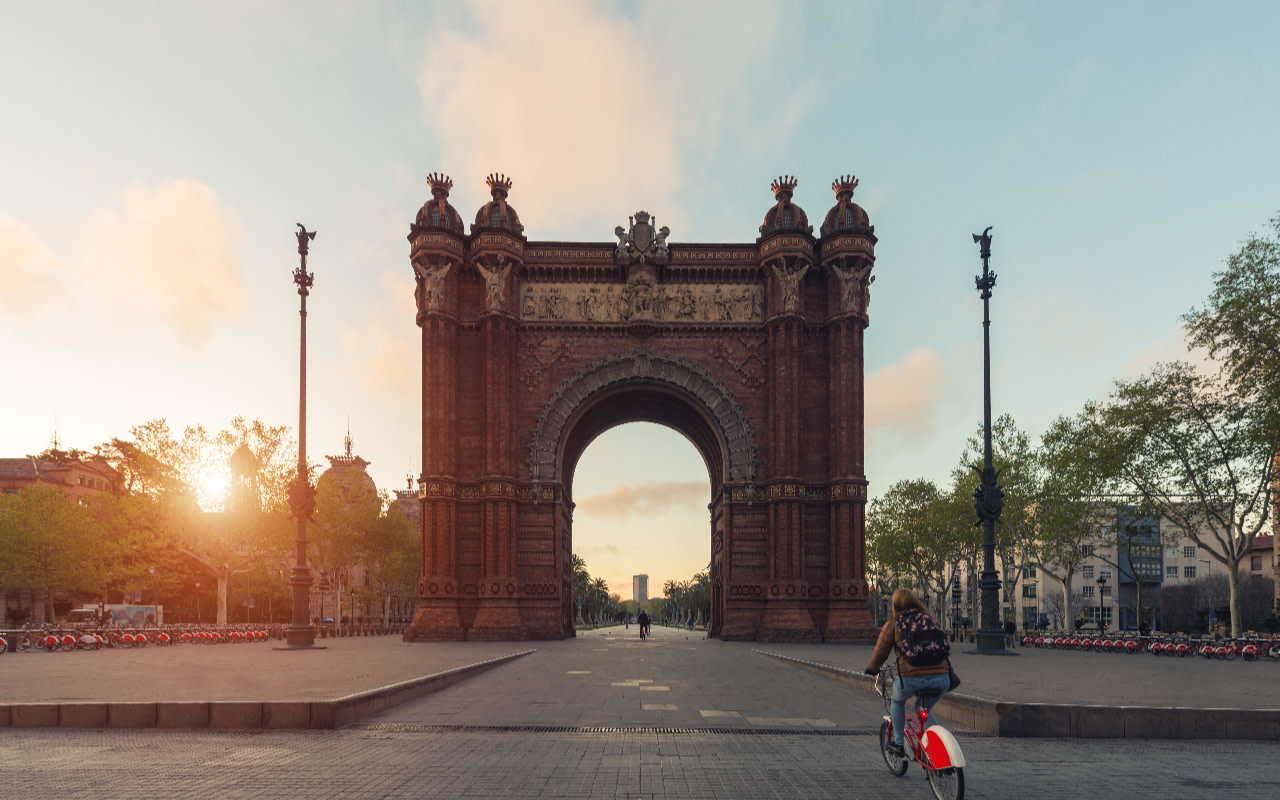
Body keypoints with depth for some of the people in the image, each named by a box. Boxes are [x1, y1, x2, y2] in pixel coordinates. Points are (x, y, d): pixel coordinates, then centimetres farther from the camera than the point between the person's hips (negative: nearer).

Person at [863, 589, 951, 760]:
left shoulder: (892, 624, 11)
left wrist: (872, 668, 35)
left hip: (911, 677, -4)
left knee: (897, 701, 28)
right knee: (923, 709, 31)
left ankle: (898, 743, 24)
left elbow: (881, 650, 16)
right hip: (941, 677, 4)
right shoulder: (928, 620, 22)